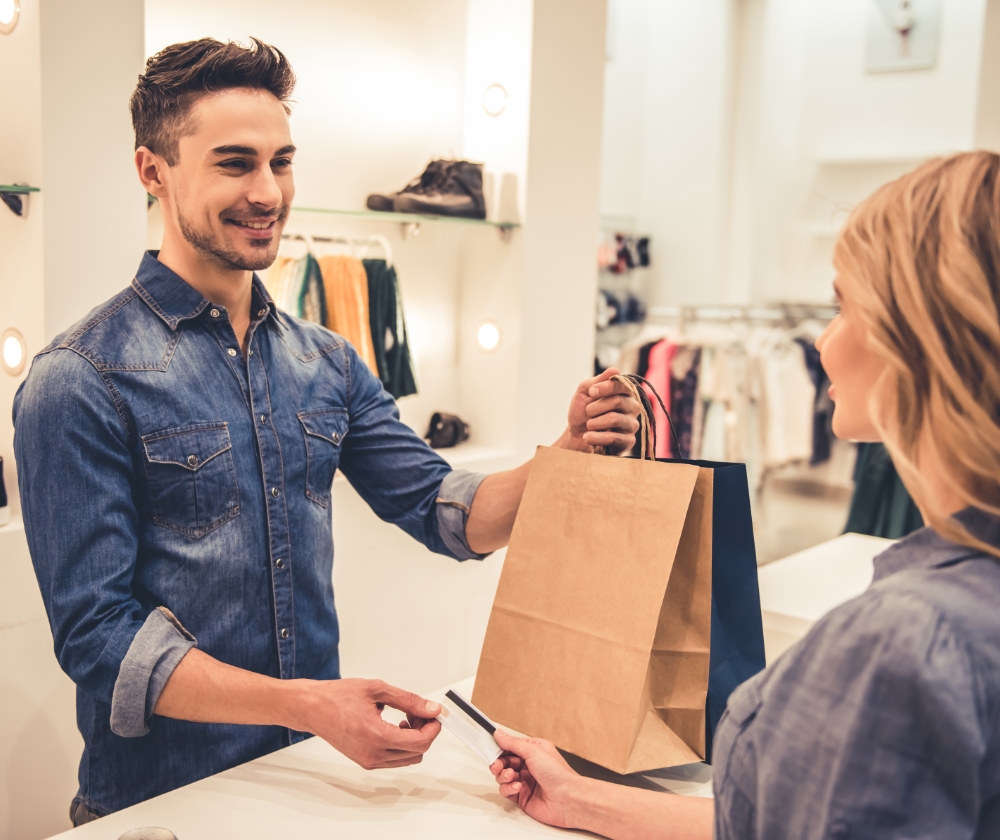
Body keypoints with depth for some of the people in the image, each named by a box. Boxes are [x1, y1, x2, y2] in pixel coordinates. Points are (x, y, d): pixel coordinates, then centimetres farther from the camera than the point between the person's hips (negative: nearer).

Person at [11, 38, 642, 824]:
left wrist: (570, 457, -16)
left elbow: (449, 514, 2)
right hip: (164, 796, -5)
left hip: (314, 771, 6)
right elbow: (99, 637, -18)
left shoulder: (327, 364, 3)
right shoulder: (82, 383, -16)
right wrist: (306, 705, -28)